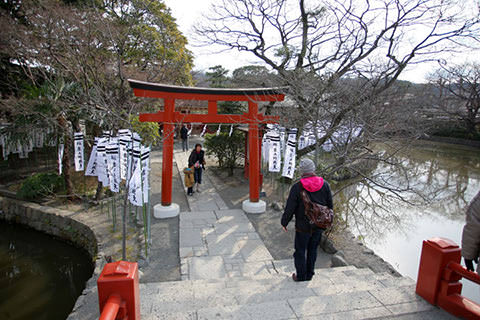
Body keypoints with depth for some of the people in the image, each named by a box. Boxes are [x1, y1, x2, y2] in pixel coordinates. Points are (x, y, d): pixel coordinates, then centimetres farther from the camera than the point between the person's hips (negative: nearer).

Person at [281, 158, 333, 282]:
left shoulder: (297, 187, -21)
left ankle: (301, 276, 28)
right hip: (319, 225, 4)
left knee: (300, 251, 14)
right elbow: (330, 205, 2)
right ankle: (309, 274, 34)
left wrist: (284, 222, 1)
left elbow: (289, 209, -15)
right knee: (313, 250, 21)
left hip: (303, 226, -4)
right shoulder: (324, 184, -8)